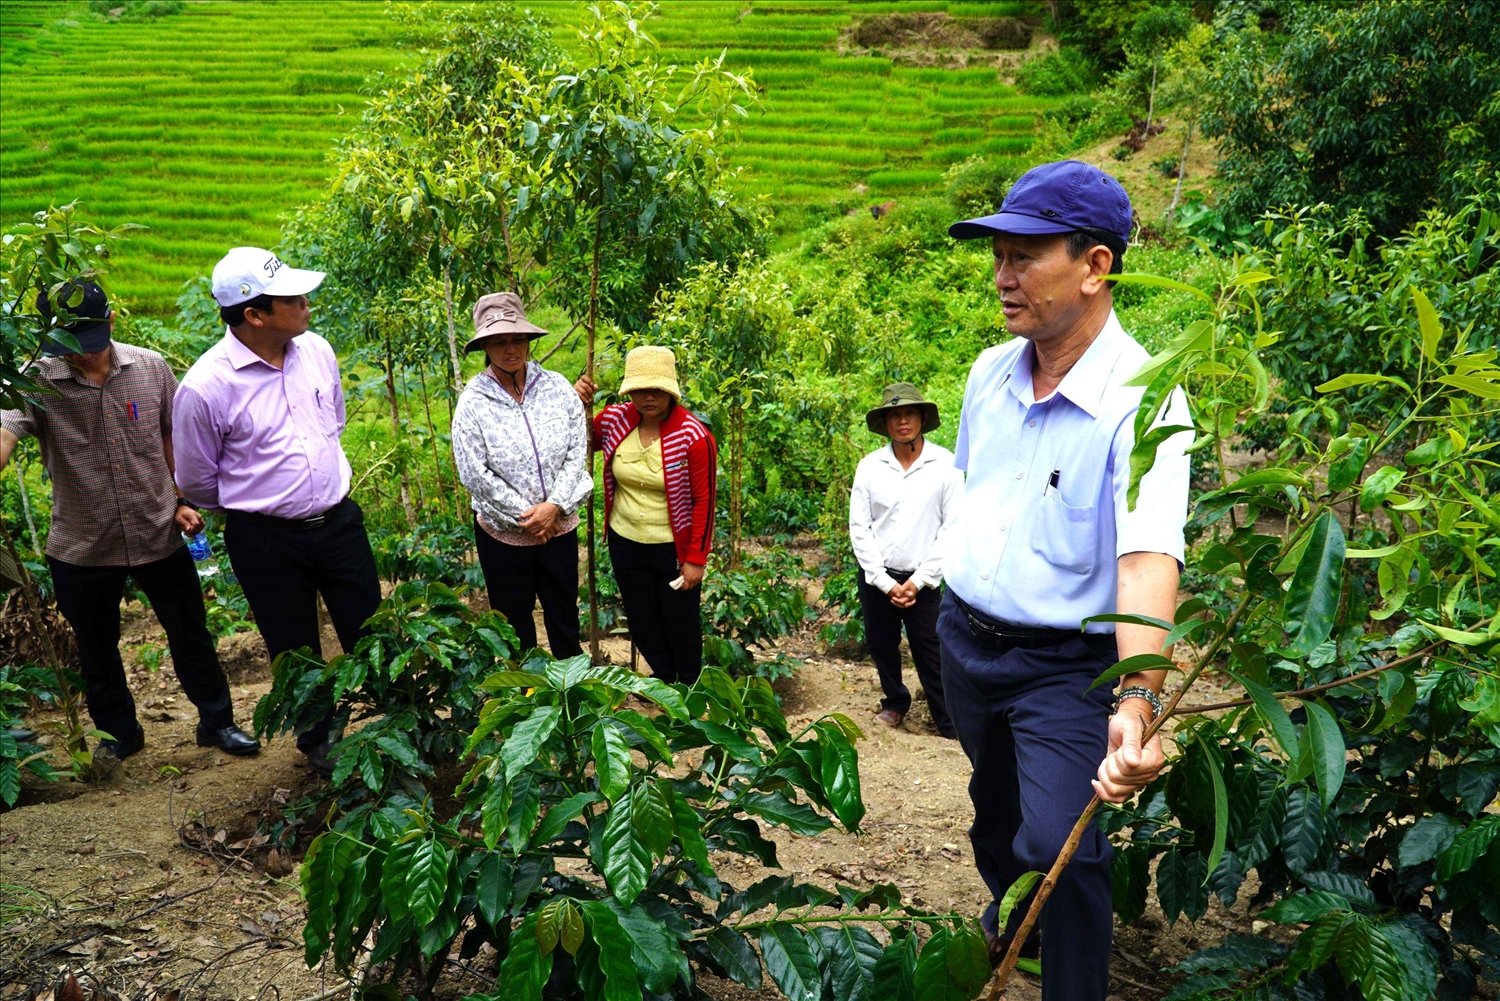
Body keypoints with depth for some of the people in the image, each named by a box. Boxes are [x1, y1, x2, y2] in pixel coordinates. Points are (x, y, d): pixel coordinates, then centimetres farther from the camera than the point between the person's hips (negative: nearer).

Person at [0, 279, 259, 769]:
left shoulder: (150, 368, -8)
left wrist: (184, 500, 1)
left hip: (159, 534, 1)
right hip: (81, 547, 0)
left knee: (191, 636, 14)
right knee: (96, 651, 19)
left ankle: (216, 721, 35)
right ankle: (118, 732, 42)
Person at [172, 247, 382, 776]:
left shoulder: (316, 350, -5)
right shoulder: (205, 386, -20)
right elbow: (196, 482, -4)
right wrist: (253, 505, 11)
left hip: (339, 521, 4)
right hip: (266, 540, -3)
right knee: (296, 652, 15)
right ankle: (318, 739, 39)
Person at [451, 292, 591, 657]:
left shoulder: (557, 387, -4)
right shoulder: (473, 400, -11)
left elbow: (577, 453, -5)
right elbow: (475, 473, -14)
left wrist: (554, 506, -16)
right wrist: (523, 517, -14)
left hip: (559, 526, 2)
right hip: (503, 532, -2)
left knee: (564, 614, 18)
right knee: (515, 624, 13)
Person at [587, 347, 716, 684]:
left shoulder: (694, 436, -20)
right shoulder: (614, 419, -7)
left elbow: (703, 501, -14)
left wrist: (696, 558, -13)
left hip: (673, 547, -4)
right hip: (625, 542, 5)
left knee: (681, 624, 13)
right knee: (641, 620, 20)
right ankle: (662, 677, 44)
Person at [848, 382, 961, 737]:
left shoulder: (945, 465, -7)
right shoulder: (869, 466, -1)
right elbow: (859, 528, 0)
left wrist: (919, 580, -9)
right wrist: (885, 582, -6)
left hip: (923, 580, -3)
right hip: (877, 576, 3)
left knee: (930, 654, -1)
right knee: (880, 645, 15)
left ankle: (950, 727, 12)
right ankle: (895, 701, 39)